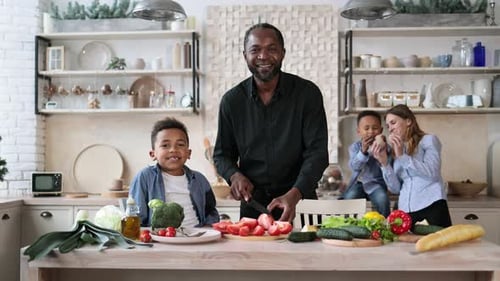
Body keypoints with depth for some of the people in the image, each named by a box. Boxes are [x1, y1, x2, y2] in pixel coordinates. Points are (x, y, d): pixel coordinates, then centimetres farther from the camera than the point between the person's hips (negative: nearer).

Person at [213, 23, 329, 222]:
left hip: (300, 200, -1)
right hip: (252, 203, 2)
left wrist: (294, 195, -28)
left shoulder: (307, 93, -8)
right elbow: (222, 154, 7)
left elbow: (317, 152, -13)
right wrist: (234, 175, -15)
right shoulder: (232, 100, -1)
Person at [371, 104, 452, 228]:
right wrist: (384, 162, -2)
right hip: (406, 211, 4)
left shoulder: (429, 140, 7)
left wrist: (402, 156, -10)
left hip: (432, 207, -4)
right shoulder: (396, 151, 20)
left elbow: (432, 172, -10)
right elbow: (395, 188, 10)